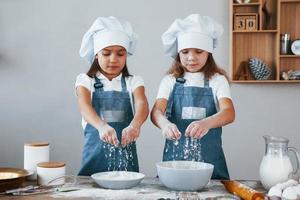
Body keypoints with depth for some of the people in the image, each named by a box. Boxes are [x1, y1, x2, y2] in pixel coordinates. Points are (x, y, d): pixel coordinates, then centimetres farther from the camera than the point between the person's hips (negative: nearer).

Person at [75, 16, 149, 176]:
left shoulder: (133, 82, 5)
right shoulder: (85, 81, 2)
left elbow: (142, 105, -14)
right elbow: (85, 107, -16)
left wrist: (135, 125, -36)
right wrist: (102, 126, -37)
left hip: (125, 153, 1)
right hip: (95, 151, -1)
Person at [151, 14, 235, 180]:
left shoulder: (217, 80, 1)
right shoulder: (170, 81, 5)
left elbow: (229, 113, -15)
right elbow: (156, 111, -9)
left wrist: (206, 123, -36)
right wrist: (165, 124, -33)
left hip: (209, 156, -1)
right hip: (175, 154, 1)